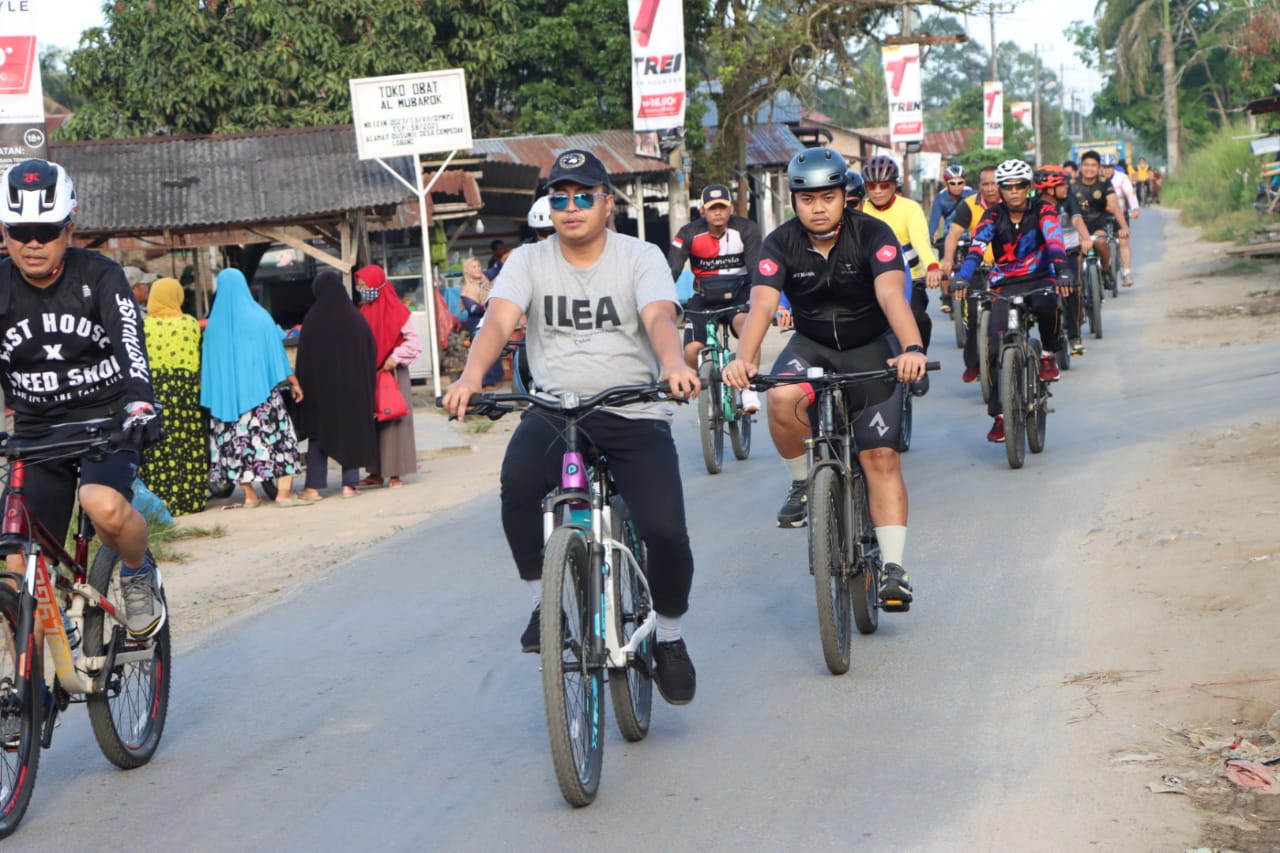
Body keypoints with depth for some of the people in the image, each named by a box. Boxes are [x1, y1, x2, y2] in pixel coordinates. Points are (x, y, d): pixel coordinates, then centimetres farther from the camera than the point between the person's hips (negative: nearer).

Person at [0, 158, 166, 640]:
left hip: (106, 422, -3)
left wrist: (140, 401, -44)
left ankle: (139, 575, -1)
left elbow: (130, 342, -25)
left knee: (104, 505, -34)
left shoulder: (99, 276, -10)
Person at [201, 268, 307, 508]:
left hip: (226, 390, 2)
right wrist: (293, 381, 5)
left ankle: (249, 495, 6)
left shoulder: (215, 323, 2)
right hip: (260, 387, -2)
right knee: (276, 433, -1)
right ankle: (284, 491, -10)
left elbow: (209, 358, 6)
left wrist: (216, 391, 15)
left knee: (236, 439, 7)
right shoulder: (259, 317, -3)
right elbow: (275, 351, -2)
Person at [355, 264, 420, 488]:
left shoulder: (397, 311, -7)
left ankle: (395, 473, 1)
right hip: (369, 375, 5)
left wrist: (395, 358, -18)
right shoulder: (364, 312, 9)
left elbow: (413, 343, -8)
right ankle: (376, 472, 9)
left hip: (392, 374, -5)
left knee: (393, 420, -3)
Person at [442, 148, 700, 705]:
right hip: (554, 411, 1)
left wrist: (674, 364, -39)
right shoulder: (529, 262, 7)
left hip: (633, 414, -1)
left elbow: (660, 316, -16)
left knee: (666, 531, -20)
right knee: (520, 475, -33)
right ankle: (544, 599, -10)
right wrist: (471, 376, -31)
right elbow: (498, 321, -10)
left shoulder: (641, 257, 3)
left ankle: (669, 638, 10)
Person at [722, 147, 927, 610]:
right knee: (783, 399, -32)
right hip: (811, 346, 1)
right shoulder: (781, 243, -15)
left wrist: (913, 349, -54)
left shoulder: (872, 234, -20)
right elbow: (762, 305, -28)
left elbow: (892, 296, -35)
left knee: (881, 458, -10)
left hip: (871, 350, -1)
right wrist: (744, 359, -48)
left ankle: (893, 568, -7)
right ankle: (802, 484, -6)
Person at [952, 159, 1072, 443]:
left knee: (1045, 306, -38)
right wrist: (962, 277, -38)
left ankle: (1049, 354, -9)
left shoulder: (1043, 209, -5)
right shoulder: (994, 215, -3)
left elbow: (1054, 239, -23)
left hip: (1039, 279, -1)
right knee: (998, 349, -13)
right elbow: (977, 246, -20)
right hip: (1005, 285, 2)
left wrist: (1062, 270, -43)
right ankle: (999, 415, -4)